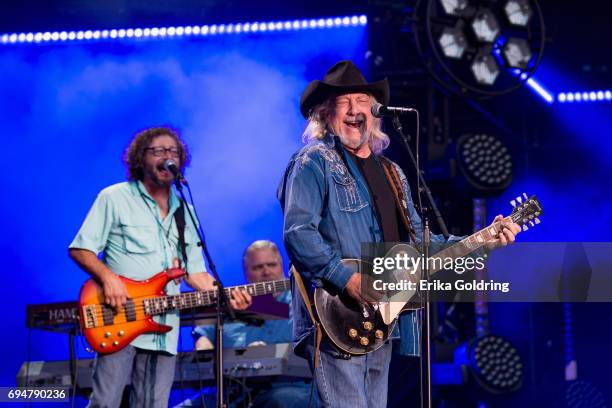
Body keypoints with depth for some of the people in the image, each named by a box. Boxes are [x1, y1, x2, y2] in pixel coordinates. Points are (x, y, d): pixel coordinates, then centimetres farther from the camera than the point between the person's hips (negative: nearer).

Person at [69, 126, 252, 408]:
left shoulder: (184, 212, 20)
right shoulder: (114, 198, 4)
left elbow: (194, 271, 21)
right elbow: (80, 249, 1)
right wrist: (108, 277, -17)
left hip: (163, 330, 5)